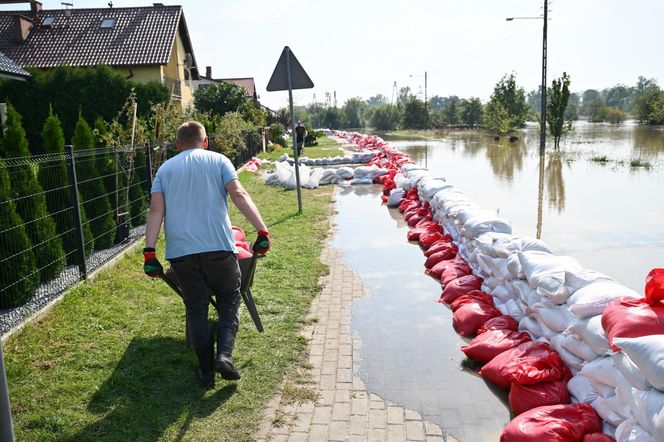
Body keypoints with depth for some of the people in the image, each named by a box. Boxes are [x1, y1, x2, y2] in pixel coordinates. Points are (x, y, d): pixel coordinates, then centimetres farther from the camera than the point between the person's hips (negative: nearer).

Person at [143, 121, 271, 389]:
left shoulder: (165, 169, 15)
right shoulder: (218, 160, 9)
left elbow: (156, 210, 2)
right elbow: (238, 195, -7)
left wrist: (149, 252, -2)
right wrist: (262, 230, -12)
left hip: (180, 251, 2)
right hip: (218, 246, -2)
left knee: (196, 308, 14)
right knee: (230, 298, 16)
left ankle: (206, 371, 16)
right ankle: (224, 355, -1)